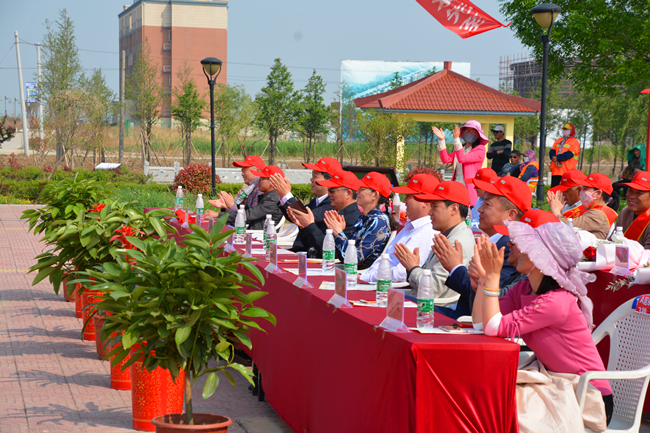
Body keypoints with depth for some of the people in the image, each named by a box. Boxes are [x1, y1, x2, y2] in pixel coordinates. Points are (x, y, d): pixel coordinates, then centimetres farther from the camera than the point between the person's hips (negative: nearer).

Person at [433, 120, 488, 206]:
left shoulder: (480, 150, -2)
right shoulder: (460, 148, 19)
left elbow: (462, 159, -15)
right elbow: (445, 159, 4)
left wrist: (456, 139, -18)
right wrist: (442, 140, 1)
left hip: (469, 189, -6)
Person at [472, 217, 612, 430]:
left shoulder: (556, 302, -24)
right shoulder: (522, 290, 2)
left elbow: (494, 327, -26)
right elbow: (480, 323, -4)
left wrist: (493, 276, -24)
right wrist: (484, 275, -6)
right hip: (561, 388, 8)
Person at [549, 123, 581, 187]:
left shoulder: (575, 142, 1)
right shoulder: (558, 140, 22)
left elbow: (570, 154, -13)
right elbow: (552, 151, 11)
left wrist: (557, 158, -18)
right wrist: (554, 159, -11)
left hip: (566, 170, -6)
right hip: (555, 170, 6)